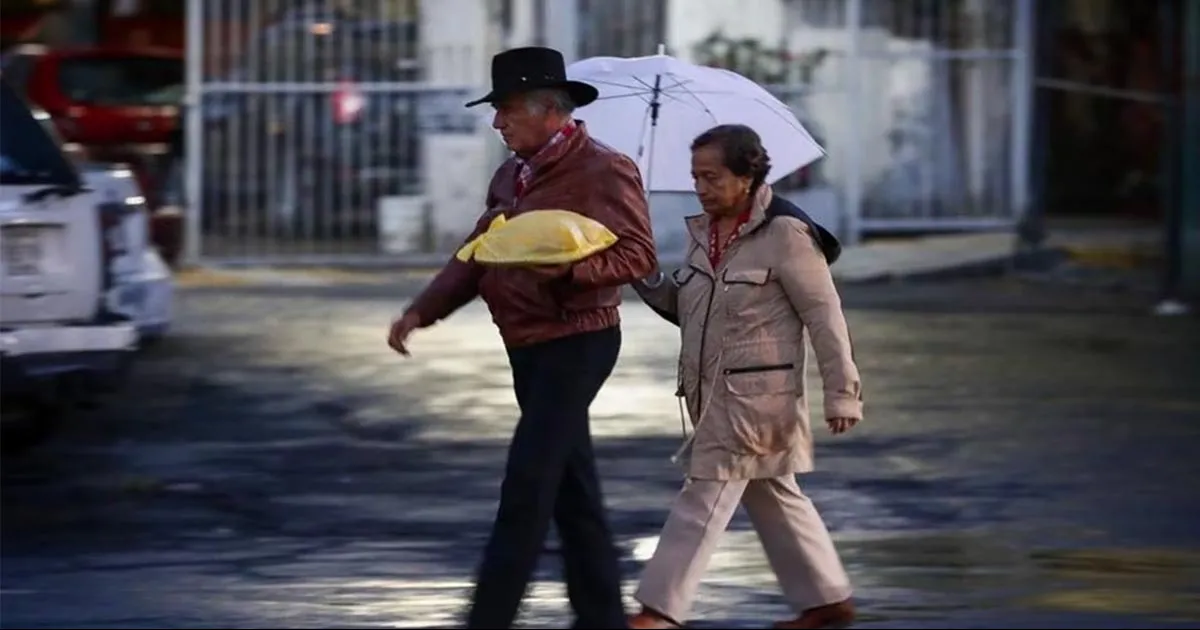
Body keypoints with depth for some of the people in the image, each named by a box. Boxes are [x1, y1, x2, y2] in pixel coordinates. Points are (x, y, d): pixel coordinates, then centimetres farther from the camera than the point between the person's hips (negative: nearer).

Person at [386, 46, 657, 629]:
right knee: (573, 492, 12)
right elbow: (477, 254, 16)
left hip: (575, 342, -9)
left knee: (526, 489, -12)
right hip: (528, 344, 9)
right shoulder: (512, 175, 14)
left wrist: (561, 265, -32)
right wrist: (423, 310, 4)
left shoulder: (602, 171, -13)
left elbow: (638, 255, -19)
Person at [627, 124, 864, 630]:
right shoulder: (704, 232, 10)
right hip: (712, 392, 8)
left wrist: (842, 394, -15)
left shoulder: (785, 235, -14)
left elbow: (825, 318, -13)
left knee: (707, 494, -8)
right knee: (772, 494, 14)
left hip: (758, 392, -8)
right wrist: (648, 283, -3)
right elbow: (687, 308, 17)